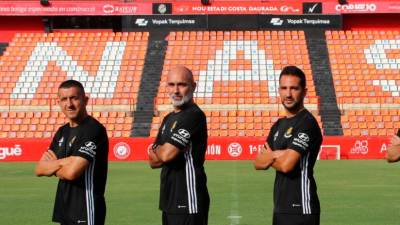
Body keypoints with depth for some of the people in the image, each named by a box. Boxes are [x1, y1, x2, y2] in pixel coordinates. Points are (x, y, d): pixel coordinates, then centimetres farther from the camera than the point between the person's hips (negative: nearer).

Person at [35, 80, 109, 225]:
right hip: (64, 210, 9)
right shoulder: (62, 132, 13)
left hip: (86, 212, -8)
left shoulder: (93, 130, -13)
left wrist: (53, 166, 0)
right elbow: (39, 169, 9)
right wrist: (63, 162, -10)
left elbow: (72, 172, -21)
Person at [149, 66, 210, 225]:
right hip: (170, 200, 9)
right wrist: (163, 150, -6)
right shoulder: (168, 119, 16)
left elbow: (166, 154, -19)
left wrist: (157, 150, 4)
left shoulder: (193, 115, -13)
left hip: (188, 200, -9)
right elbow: (153, 161, 14)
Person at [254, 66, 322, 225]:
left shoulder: (306, 123, -11)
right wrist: (274, 154, -10)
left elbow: (286, 164, -20)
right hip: (280, 207, 9)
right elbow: (258, 163, 11)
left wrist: (269, 156, 1)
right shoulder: (279, 125, 16)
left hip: (300, 208, -9)